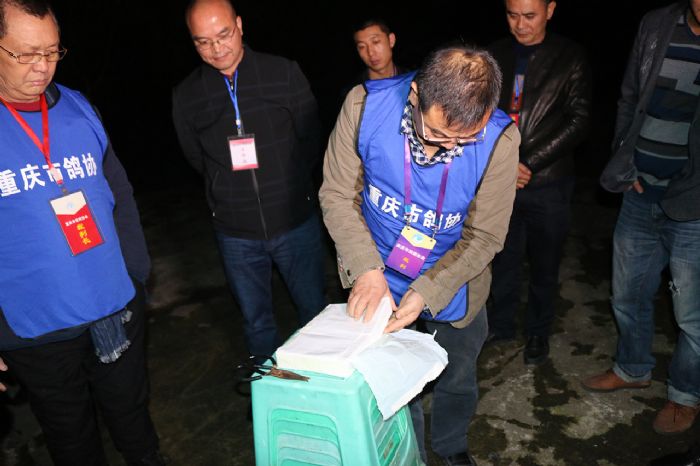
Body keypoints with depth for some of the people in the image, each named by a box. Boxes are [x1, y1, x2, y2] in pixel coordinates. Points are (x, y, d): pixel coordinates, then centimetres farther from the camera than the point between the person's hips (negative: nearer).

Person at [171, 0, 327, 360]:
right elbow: (196, 159, 11)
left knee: (315, 311, 14)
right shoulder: (185, 96, -1)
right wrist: (230, 193, 5)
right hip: (235, 231, 1)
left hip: (295, 220, -1)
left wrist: (288, 187, 1)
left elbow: (311, 141, 2)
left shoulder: (284, 73, -5)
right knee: (255, 321, 15)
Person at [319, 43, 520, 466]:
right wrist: (368, 270, -26)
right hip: (380, 280, 0)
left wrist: (426, 293, -27)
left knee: (458, 378, 23)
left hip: (452, 283, 1)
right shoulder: (365, 105, -25)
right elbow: (339, 195, -15)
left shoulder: (500, 140, -26)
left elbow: (484, 236, -17)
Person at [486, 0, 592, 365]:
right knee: (503, 257, 13)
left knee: (544, 263, 11)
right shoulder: (495, 55, 4)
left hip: (548, 183, -1)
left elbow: (578, 120, -6)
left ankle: (538, 332, 31)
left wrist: (529, 163, -13)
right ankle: (500, 324, 32)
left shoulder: (570, 58, -3)